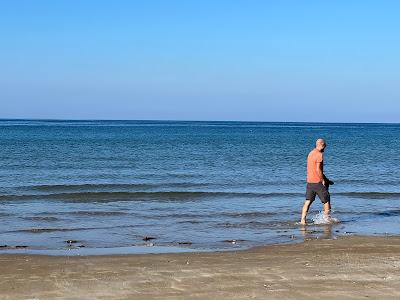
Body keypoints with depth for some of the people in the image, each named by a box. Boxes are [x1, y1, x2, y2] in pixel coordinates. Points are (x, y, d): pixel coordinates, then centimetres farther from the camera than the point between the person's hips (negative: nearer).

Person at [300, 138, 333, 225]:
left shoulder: (311, 153, 14)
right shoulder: (319, 154, -14)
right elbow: (318, 170, -21)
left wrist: (326, 179, 21)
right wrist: (323, 180, -10)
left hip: (309, 182, 8)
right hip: (318, 182, -8)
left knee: (308, 202, 6)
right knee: (326, 201, 6)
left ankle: (302, 220, -1)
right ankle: (327, 219, 10)